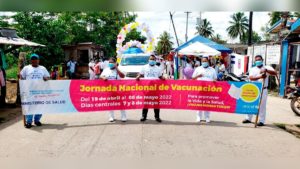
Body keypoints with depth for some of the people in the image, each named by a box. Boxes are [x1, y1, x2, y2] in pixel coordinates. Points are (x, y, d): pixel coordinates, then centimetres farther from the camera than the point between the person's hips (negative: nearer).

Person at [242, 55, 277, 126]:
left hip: (263, 90, -3)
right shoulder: (253, 69, 9)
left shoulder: (267, 67, 5)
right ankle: (248, 118, 20)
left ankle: (261, 121, 5)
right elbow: (251, 78, -9)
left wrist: (266, 70, -26)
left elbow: (275, 73, -11)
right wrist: (260, 77, -25)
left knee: (262, 105, -2)